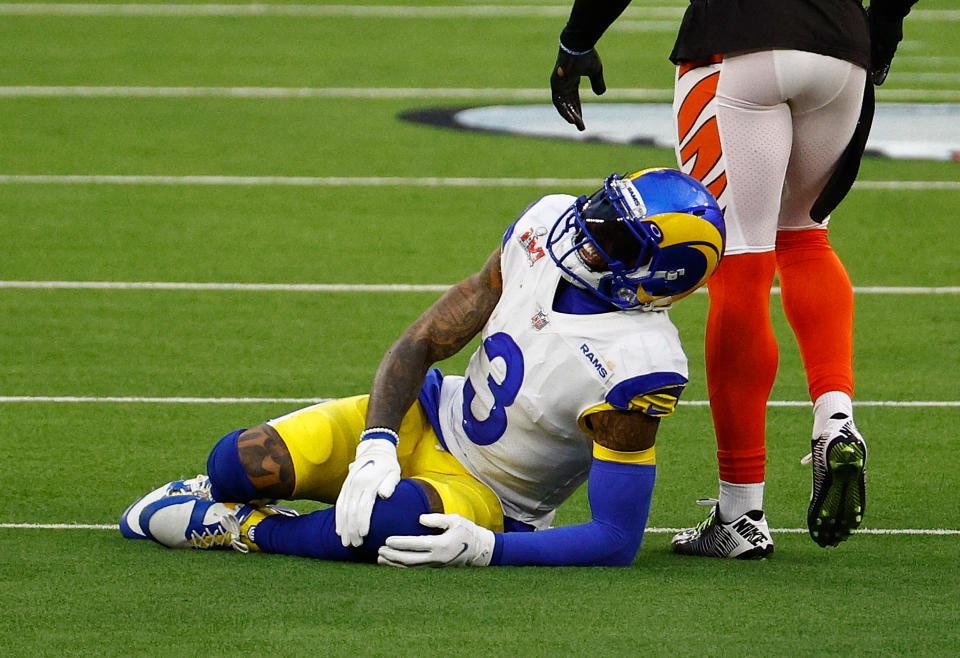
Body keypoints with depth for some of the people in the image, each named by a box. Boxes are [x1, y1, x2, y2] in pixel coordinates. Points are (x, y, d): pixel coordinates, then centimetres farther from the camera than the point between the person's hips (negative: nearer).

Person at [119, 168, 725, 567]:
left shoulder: (638, 363, -28)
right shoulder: (547, 225, -11)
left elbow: (618, 540, -27)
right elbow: (422, 343, -4)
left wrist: (486, 549, -35)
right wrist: (376, 445, -21)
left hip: (484, 498, -5)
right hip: (427, 418, 5)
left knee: (389, 519, -40)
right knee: (239, 461, -15)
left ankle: (239, 528, -13)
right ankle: (225, 485, 23)